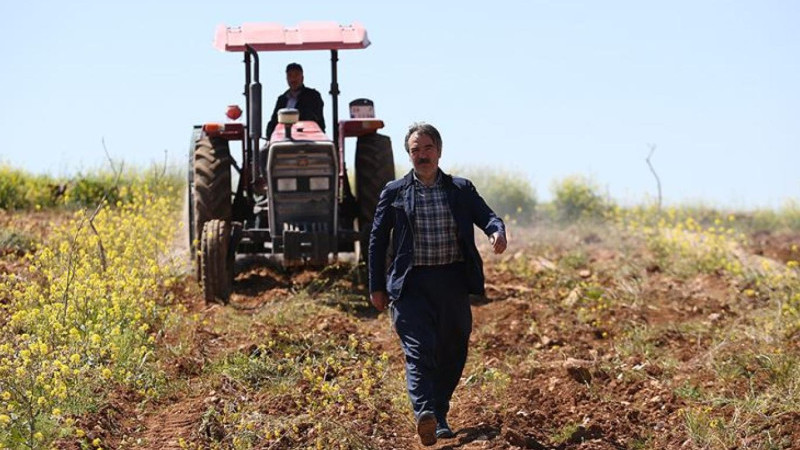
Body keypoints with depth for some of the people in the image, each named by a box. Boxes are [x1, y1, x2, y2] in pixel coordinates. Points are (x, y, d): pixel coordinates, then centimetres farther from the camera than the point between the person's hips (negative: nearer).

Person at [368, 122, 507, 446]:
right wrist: (377, 286, 4)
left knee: (452, 353, 8)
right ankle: (424, 413, -31)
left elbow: (487, 216, 3)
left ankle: (440, 416, 23)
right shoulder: (394, 193, 6)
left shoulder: (461, 190, 10)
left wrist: (497, 231, -22)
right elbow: (377, 240, 8)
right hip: (411, 283, -3)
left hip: (452, 282, 3)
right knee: (419, 350, -17)